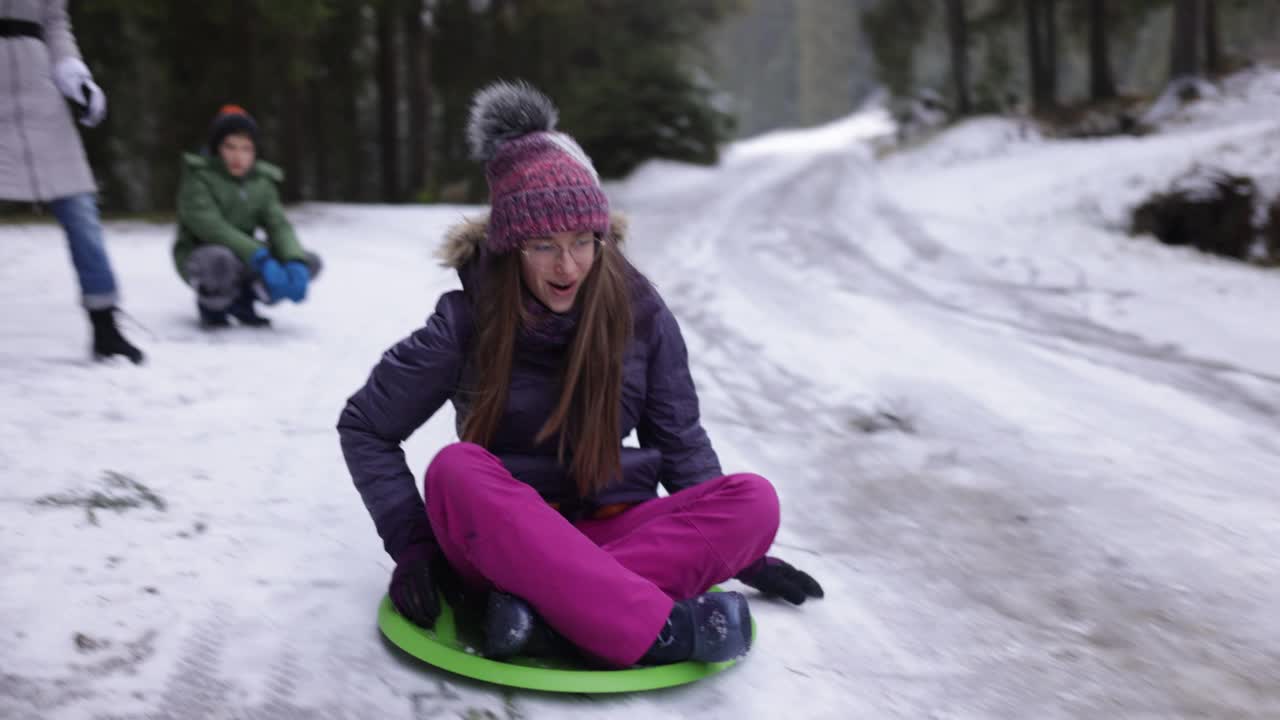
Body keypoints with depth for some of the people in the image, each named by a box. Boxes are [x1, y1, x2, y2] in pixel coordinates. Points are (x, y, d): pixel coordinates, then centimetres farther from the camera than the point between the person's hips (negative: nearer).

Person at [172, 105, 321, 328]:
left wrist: (295, 264, -31)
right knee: (221, 260, -42)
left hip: (245, 258, 5)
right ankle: (211, 303, -5)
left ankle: (242, 299, 6)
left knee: (311, 262, -13)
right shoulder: (198, 176, -13)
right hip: (201, 257, -5)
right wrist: (260, 259, -38)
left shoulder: (261, 182, 2)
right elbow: (210, 226, -26)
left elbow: (279, 226, -9)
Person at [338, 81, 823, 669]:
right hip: (501, 542, -2)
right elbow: (363, 426, 0)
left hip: (611, 531, 2)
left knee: (755, 500, -22)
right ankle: (661, 632, -39)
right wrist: (412, 545, -9)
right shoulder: (466, 322, -9)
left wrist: (731, 547, 0)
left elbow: (679, 441, 6)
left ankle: (544, 609, -35)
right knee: (456, 470, -34)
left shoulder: (639, 311, -4)